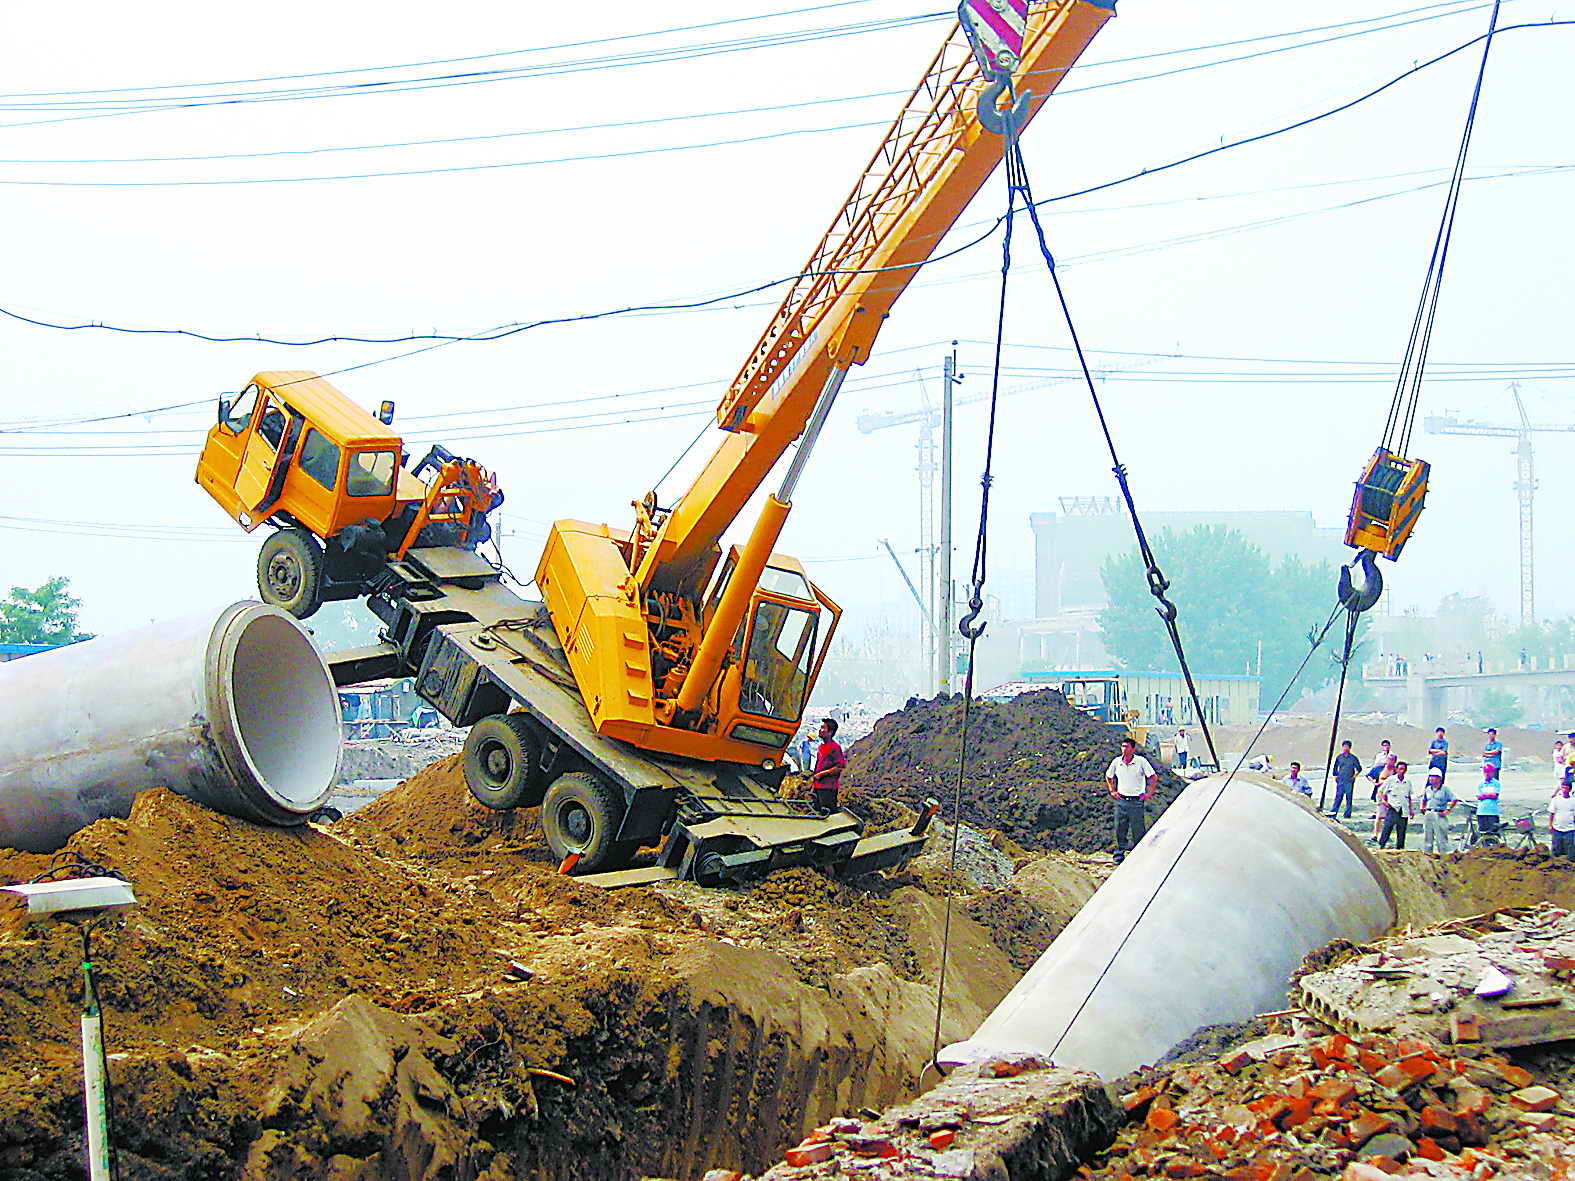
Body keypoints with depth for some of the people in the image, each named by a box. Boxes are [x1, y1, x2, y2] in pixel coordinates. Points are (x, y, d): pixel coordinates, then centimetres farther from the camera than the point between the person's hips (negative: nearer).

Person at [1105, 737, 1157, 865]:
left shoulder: (1141, 761, -8)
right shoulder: (1116, 761, 2)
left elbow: (1154, 777, -2)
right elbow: (1108, 776, 20)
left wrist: (1149, 793, -5)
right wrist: (1112, 791, 12)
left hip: (1136, 801, -3)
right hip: (1121, 801, 3)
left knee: (1138, 831, 0)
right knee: (1120, 829, 6)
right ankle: (1119, 855, 17)